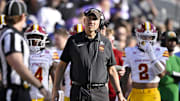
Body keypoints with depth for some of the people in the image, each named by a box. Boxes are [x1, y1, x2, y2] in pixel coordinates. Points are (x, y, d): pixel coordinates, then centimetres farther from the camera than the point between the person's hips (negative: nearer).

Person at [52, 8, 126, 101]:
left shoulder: (106, 43, 8)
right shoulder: (73, 41, 5)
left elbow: (111, 70, 12)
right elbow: (62, 66, 8)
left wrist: (119, 93, 6)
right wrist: (55, 90, 2)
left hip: (100, 92, 1)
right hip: (78, 92, -1)